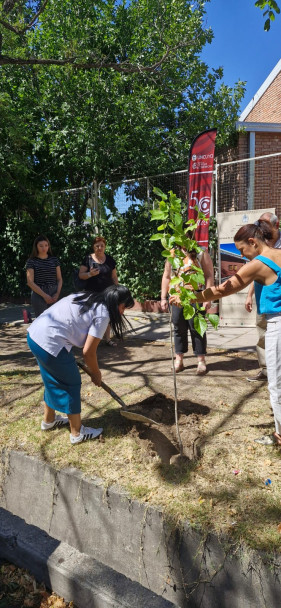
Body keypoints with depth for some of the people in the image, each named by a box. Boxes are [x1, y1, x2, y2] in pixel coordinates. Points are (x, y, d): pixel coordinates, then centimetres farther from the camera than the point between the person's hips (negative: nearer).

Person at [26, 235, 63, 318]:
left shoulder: (54, 260, 12)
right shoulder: (31, 261, 3)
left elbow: (59, 279, 13)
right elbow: (30, 282, -4)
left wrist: (57, 293, -5)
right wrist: (44, 295, -11)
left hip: (54, 294, 3)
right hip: (39, 294, -3)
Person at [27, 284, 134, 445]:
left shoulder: (86, 298, 17)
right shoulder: (102, 314, -9)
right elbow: (89, 352, -8)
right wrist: (96, 374, 9)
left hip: (34, 333, 9)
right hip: (50, 343, -9)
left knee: (54, 380, 26)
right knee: (72, 383, 7)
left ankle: (49, 420, 45)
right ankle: (78, 433, 20)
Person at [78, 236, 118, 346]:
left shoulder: (110, 259, 8)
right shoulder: (88, 259, -1)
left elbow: (114, 276, 12)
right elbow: (81, 275, -2)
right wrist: (89, 274, -21)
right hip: (92, 293, -2)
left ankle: (107, 338, 16)